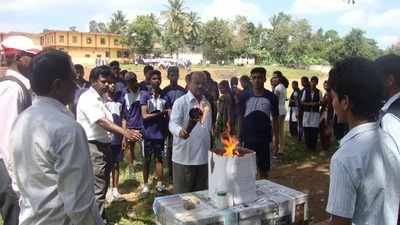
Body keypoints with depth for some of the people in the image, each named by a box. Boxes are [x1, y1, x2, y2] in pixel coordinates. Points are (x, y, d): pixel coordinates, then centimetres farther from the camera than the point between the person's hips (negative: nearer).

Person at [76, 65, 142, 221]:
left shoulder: (101, 98, 14)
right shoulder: (88, 98, -16)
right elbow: (101, 121, -30)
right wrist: (125, 132, -41)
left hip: (103, 145, 10)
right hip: (93, 147, -10)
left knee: (102, 185, 19)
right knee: (97, 189, -5)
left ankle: (99, 217, 34)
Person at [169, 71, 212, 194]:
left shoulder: (207, 104, 12)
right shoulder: (180, 102, -9)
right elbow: (173, 123, -22)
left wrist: (211, 149, 18)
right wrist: (180, 130, -44)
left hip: (203, 156, 6)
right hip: (184, 157, -6)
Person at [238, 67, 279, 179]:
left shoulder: (271, 97, -2)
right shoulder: (244, 96, -2)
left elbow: (274, 119, 5)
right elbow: (240, 117, 3)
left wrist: (276, 138, 2)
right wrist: (238, 137, -1)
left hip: (264, 139, 0)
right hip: (247, 138, 0)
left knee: (263, 169, 11)